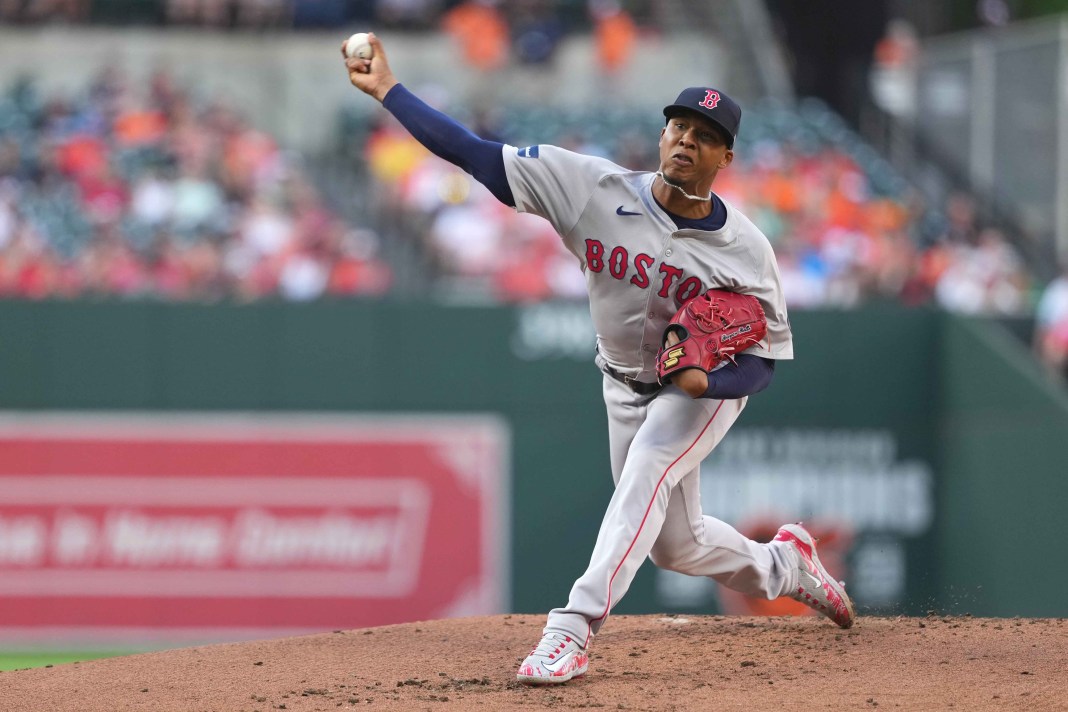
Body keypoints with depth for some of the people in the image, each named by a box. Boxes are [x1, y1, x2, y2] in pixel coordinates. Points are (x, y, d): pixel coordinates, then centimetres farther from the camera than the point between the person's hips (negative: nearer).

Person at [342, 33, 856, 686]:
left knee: (645, 473, -31)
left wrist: (706, 382, -36)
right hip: (626, 385, 4)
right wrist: (387, 90, -30)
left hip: (709, 388, -4)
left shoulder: (745, 250, -24)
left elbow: (764, 359, -15)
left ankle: (576, 627, -38)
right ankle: (781, 566, 43)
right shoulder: (597, 190, -21)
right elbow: (479, 156, -24)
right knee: (672, 544, 13)